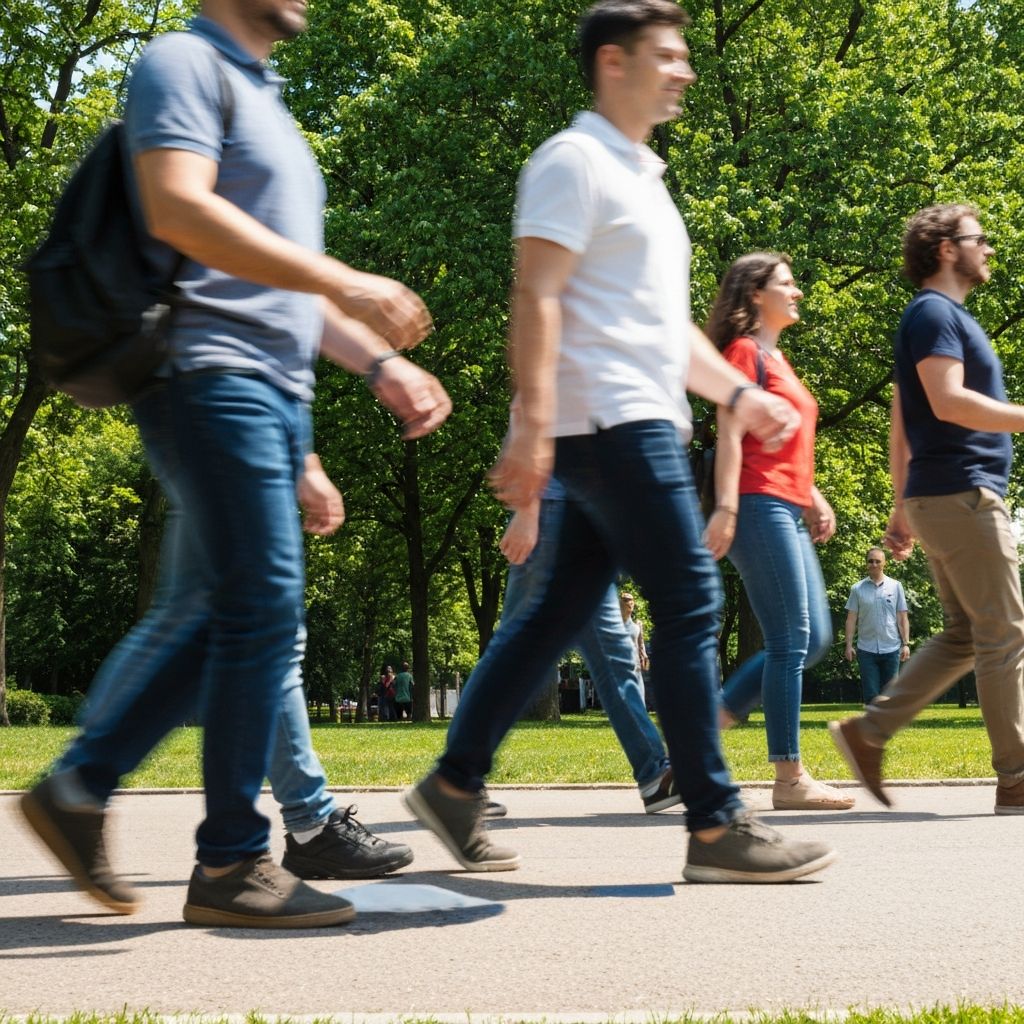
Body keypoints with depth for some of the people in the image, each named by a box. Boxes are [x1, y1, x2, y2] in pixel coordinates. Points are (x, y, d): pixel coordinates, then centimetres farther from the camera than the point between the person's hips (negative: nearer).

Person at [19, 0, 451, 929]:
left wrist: (383, 365, 17)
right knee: (264, 608, -11)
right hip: (211, 374, -9)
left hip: (275, 394, 9)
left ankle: (79, 790, 17)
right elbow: (178, 208, -20)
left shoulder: (264, 102, 26)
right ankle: (232, 863, -5)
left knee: (219, 616, 9)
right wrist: (344, 282, -22)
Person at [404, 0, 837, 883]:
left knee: (562, 611, 9)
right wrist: (532, 426, -23)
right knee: (690, 604, -10)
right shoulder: (575, 161, -6)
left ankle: (455, 785, 15)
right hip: (609, 421, -10)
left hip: (640, 425, 10)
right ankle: (715, 826, -7)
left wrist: (738, 392, 17)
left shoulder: (641, 176, 24)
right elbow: (536, 298, -15)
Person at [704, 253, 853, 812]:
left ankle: (711, 718, 12)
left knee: (814, 639, 8)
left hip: (788, 512, 10)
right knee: (791, 641, -10)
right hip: (760, 505, -10)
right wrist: (725, 507, -21)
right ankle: (789, 778, -7)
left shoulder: (777, 359, 23)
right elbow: (730, 435, -13)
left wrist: (814, 497, 20)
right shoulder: (745, 350, -4)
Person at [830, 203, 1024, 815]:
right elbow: (948, 401, -21)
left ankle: (870, 731, 7)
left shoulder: (945, 316, 22)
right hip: (962, 494, -10)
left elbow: (901, 423, 23)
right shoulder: (934, 312, -7)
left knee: (965, 636, 10)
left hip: (941, 498, 10)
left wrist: (902, 508, 23)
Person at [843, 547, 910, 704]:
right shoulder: (857, 589, 4)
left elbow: (902, 617, 5)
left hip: (891, 648, 1)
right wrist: (849, 645, -3)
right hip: (866, 650, -1)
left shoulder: (896, 586, 5)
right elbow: (851, 619, 4)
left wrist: (906, 644, -2)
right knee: (871, 694, -3)